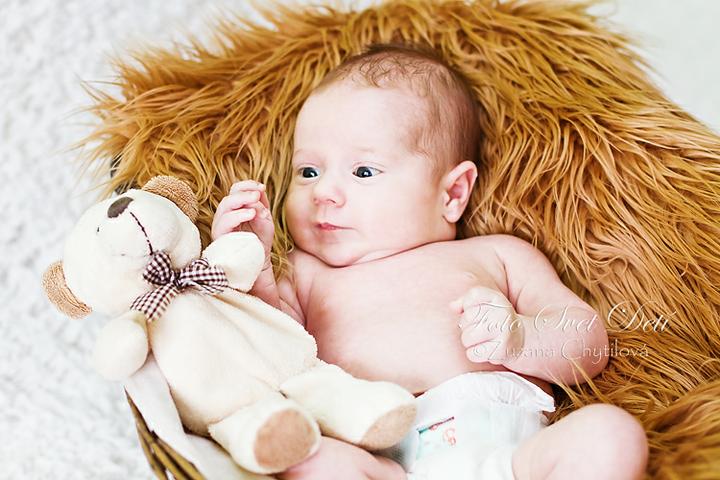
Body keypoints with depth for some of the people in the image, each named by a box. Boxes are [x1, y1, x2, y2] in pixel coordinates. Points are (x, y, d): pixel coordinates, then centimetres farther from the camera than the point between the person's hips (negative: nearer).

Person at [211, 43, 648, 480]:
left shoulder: (496, 254, 24)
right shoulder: (306, 272, 28)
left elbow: (590, 346, 18)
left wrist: (518, 338, -4)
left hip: (509, 442, 1)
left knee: (611, 433, -27)